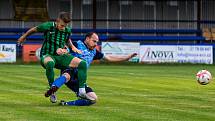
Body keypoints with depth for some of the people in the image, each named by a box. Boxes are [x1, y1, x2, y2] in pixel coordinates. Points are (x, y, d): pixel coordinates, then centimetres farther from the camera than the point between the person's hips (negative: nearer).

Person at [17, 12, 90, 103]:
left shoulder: (68, 30, 2)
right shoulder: (48, 26, -11)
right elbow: (34, 29, 8)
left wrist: (73, 47, 8)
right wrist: (23, 37, 22)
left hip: (60, 56, 5)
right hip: (47, 56, -5)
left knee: (83, 64, -14)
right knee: (50, 63, -44)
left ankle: (82, 91, -14)